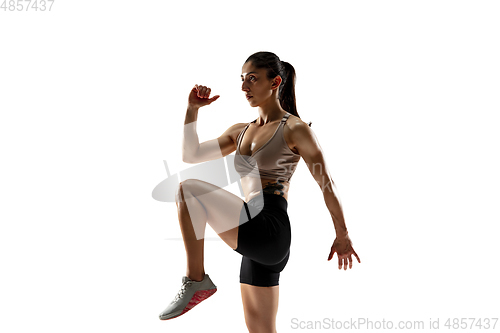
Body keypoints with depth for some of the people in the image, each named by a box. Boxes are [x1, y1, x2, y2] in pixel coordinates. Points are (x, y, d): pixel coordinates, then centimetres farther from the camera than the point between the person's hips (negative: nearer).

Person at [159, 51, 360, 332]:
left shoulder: (295, 129, -2)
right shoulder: (240, 132, 18)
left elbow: (326, 183, 1)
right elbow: (191, 155, 20)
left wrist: (342, 235, 4)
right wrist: (193, 109, 10)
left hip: (271, 229, -8)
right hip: (257, 240, 8)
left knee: (189, 190, -18)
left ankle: (197, 281, -9)